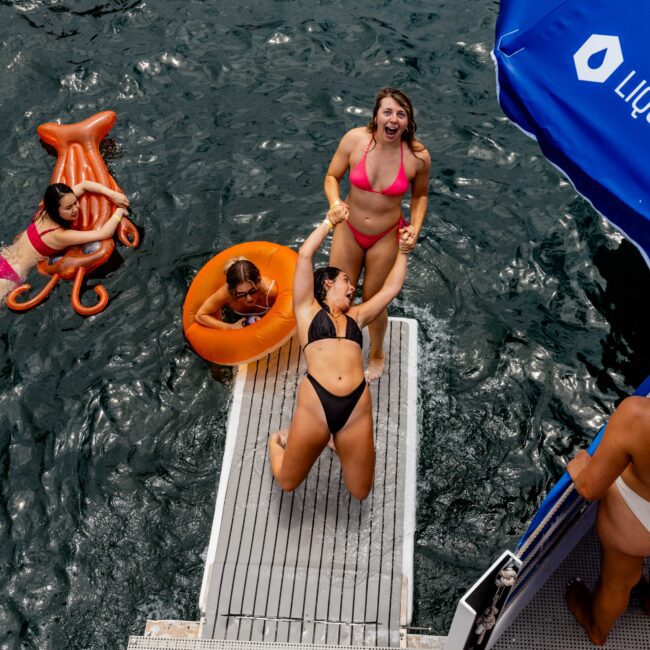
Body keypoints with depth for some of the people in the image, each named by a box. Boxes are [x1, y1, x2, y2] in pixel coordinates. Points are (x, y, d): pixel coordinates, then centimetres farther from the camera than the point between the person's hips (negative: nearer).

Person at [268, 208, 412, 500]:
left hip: (357, 409, 4)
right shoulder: (307, 309, 13)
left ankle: (339, 444, 36)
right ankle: (279, 441, 40)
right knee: (287, 483, 11)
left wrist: (403, 252, 33)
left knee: (360, 492, 11)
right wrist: (330, 222, 16)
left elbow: (391, 288, 30)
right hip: (315, 405, -3)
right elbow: (304, 255, 6)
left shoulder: (355, 316, 24)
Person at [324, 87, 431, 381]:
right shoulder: (354, 139, -19)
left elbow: (420, 195, 0)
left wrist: (415, 228, -14)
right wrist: (335, 202, -25)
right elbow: (332, 176, -5)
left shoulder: (418, 156, -19)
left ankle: (376, 355, 47)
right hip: (349, 229, 1)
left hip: (387, 236, -1)